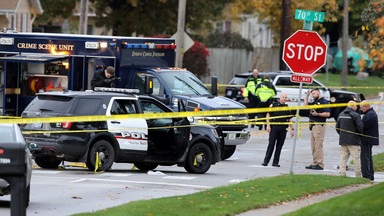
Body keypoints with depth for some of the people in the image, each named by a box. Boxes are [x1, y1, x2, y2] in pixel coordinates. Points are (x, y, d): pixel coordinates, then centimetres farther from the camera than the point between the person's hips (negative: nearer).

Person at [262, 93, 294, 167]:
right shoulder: (273, 105, 8)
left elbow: (290, 119, 18)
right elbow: (268, 115, 2)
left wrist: (292, 129, 10)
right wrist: (268, 125, -9)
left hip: (283, 128, 3)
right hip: (274, 127, -3)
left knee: (279, 146, 2)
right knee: (271, 144, -7)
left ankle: (275, 162, 6)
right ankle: (266, 161, -5)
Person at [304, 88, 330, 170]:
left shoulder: (324, 102, -8)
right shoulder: (315, 102, 19)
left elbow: (328, 114, -16)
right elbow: (305, 105, 29)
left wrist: (317, 114, -19)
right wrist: (307, 95, 21)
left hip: (319, 125, -10)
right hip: (313, 126, 10)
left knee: (318, 145, -11)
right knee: (313, 146, 10)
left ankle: (320, 165, -11)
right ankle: (315, 163, 14)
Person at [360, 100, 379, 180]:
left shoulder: (370, 115, -18)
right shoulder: (372, 113, 16)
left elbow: (364, 126, -23)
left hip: (366, 140, -11)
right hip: (370, 140, 11)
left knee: (365, 158, -9)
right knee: (369, 158, 17)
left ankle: (366, 176, -9)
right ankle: (371, 176, 23)